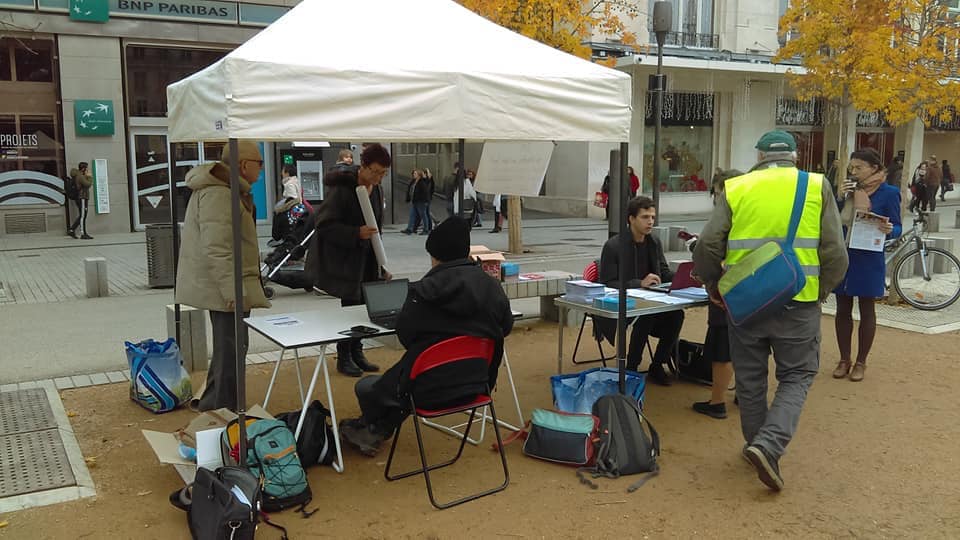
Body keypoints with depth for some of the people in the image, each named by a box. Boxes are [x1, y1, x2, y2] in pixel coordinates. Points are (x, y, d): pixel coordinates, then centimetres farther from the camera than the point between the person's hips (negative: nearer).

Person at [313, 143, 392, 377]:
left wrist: (380, 266, 15)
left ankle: (357, 353, 22)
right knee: (350, 305, -3)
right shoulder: (340, 187, -18)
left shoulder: (375, 189, 7)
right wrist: (356, 233, -28)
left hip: (366, 259, 7)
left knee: (362, 305, 8)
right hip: (343, 259, -7)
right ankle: (344, 358, 12)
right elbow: (324, 225, -18)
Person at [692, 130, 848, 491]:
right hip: (798, 302, -1)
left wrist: (713, 285, 11)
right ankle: (770, 445, -6)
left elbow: (708, 245, -5)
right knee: (797, 376, 11)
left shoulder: (735, 189, 2)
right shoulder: (817, 187, 1)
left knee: (750, 377, 16)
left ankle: (758, 444, 29)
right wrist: (822, 291, 13)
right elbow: (835, 252, -2)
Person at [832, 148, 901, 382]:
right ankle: (844, 360, 21)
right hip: (842, 256, 4)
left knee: (867, 310, 7)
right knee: (843, 309, 9)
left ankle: (861, 362, 18)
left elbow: (897, 227, -4)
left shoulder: (889, 193, -6)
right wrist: (840, 197, -9)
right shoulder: (849, 188, 5)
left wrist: (889, 230, -26)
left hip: (868, 259, -4)